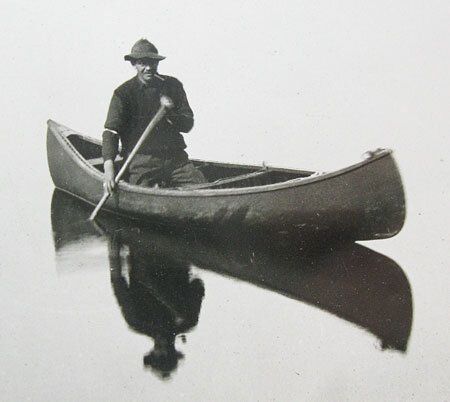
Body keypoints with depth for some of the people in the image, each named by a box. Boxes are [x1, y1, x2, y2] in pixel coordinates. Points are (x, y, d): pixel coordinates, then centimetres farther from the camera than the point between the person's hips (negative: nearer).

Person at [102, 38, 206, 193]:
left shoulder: (173, 86, 10)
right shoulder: (123, 93, 0)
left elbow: (188, 125, 10)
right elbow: (110, 131, -8)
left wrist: (170, 114, -12)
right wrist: (108, 165, -23)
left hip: (176, 158, 3)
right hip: (141, 161, -3)